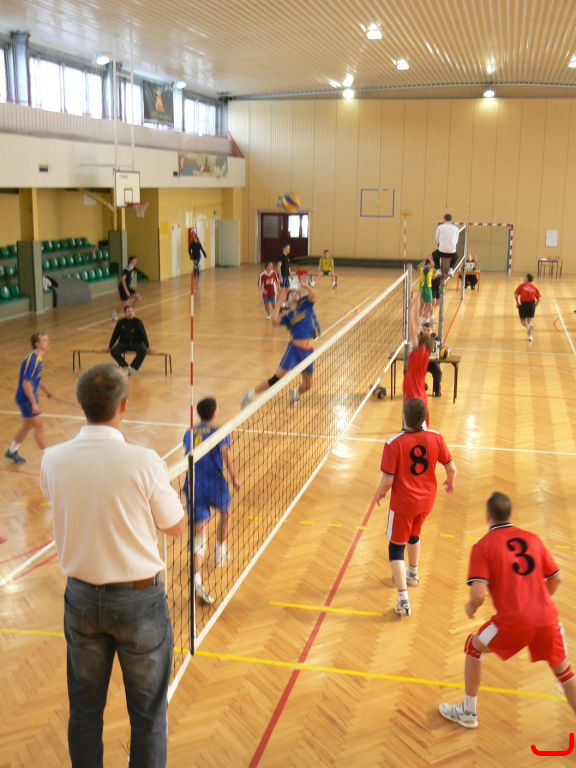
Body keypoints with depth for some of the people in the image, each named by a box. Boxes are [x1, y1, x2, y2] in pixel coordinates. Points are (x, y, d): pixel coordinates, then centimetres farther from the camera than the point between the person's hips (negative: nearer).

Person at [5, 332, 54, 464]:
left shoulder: (39, 358, 4)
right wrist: (34, 404, -25)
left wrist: (45, 390, 23)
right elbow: (26, 383, -26)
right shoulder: (31, 360, -25)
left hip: (31, 397, 10)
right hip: (26, 399, -10)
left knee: (28, 426, 20)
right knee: (39, 426, -5)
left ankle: (11, 452, 37)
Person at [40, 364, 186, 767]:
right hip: (139, 598, -3)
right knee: (148, 712, 14)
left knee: (85, 708, 20)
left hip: (81, 597, 4)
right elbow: (176, 526, -8)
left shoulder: (53, 459, -10)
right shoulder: (144, 461, -22)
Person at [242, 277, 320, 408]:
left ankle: (295, 394, 45)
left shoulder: (306, 304, 9)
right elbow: (274, 321, -16)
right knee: (277, 379, -8)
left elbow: (313, 295, -13)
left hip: (308, 351, 3)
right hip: (294, 349, -3)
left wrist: (306, 286, -32)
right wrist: (280, 301, -11)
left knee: (307, 385, 12)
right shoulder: (288, 316, 3)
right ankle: (250, 394, 6)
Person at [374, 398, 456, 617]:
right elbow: (452, 468, -4)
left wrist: (379, 494, 1)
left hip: (403, 503, -4)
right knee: (414, 535, 31)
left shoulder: (393, 443, -24)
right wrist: (450, 482, 19)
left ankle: (403, 599, 2)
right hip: (427, 500, 5)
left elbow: (388, 480, -21)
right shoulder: (435, 438, -13)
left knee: (396, 547, 10)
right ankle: (412, 574, 54)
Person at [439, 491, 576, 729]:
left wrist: (471, 607, 10)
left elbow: (479, 595, -12)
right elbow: (555, 579, 17)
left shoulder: (483, 546, -3)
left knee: (473, 647, 22)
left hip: (513, 621, -4)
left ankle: (468, 713, 31)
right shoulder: (532, 538, 11)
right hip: (547, 618, 4)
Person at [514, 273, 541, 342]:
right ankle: (530, 336, 7)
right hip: (532, 304, 2)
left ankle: (528, 326, -24)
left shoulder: (522, 285, 2)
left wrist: (517, 303, 2)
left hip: (524, 304, -2)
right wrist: (535, 305, 13)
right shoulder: (534, 287, 8)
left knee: (522, 320, 10)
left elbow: (516, 294, -8)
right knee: (530, 320, 14)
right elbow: (539, 298, 1)